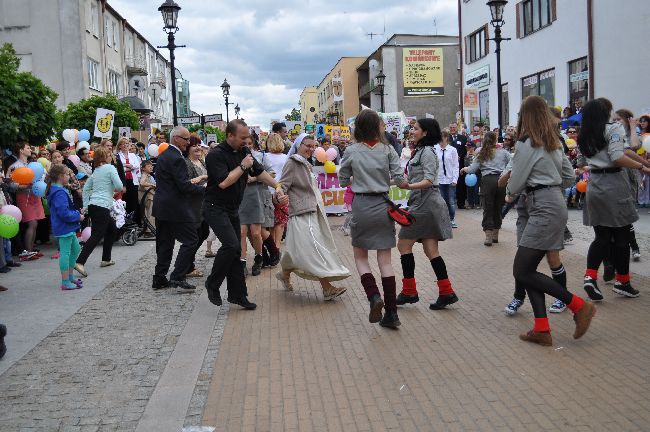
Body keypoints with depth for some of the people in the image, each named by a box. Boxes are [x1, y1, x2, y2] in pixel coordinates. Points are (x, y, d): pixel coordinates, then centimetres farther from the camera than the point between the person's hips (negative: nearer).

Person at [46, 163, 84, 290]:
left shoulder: (59, 190, 12)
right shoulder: (59, 193, -21)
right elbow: (64, 213, -27)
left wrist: (76, 213, 9)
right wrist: (78, 216, -15)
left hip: (68, 227, 11)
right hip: (64, 228, -11)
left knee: (75, 249, 20)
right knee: (65, 253, -4)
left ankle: (70, 276, 30)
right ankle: (65, 282, 2)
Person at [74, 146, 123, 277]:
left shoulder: (96, 171, 17)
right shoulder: (110, 168, -5)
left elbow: (86, 188, 17)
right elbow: (119, 186, -12)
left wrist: (85, 206, 17)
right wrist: (116, 189, 11)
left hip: (92, 206, 9)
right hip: (102, 207, -9)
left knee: (112, 229, 23)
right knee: (97, 235, -12)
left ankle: (106, 259, 26)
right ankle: (80, 262, -23)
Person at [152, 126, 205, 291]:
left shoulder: (163, 156, 15)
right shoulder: (176, 158, -16)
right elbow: (184, 186, -21)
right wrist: (204, 189, -11)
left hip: (161, 207, 10)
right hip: (176, 208, -10)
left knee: (164, 243, 13)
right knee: (190, 241, -3)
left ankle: (159, 279, 17)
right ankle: (177, 277, -5)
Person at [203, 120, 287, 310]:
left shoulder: (243, 152, 7)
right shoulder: (215, 155, -16)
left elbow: (260, 172, 14)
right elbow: (224, 182, -25)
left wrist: (278, 188, 5)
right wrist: (242, 167, -17)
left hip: (232, 209, 8)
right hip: (215, 208, -8)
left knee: (235, 250, 8)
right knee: (231, 245, -22)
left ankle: (237, 294, 14)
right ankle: (212, 284, -3)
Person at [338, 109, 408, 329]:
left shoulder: (352, 151, -3)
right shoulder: (388, 150, -2)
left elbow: (343, 181, 4)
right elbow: (399, 180, -5)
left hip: (361, 206, -1)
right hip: (383, 205, 2)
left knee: (360, 256, 14)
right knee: (385, 259, 6)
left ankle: (373, 296, -10)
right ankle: (391, 313, 6)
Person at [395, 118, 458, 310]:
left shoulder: (427, 152, -10)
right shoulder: (420, 151, 19)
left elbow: (429, 180, -20)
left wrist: (409, 186, -30)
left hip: (426, 204, -10)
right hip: (424, 204, 10)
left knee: (404, 244, -3)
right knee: (431, 250, 6)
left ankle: (409, 291, 3)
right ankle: (446, 292, 5)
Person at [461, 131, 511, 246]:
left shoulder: (481, 154, 8)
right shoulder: (503, 152, 8)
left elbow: (472, 169, 1)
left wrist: (464, 169, 20)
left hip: (487, 181, -1)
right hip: (501, 180, 1)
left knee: (488, 209, 3)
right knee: (498, 209, 12)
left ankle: (488, 237, -2)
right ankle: (495, 236, 20)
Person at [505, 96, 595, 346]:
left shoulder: (527, 143, -10)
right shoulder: (554, 142, 15)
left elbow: (516, 183, -6)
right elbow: (569, 173, 23)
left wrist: (510, 194, 15)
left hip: (544, 208, -9)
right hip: (556, 201, 9)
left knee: (522, 271, -8)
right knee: (528, 270, 8)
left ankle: (579, 305, -3)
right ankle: (542, 330, 6)